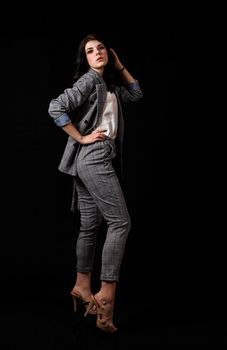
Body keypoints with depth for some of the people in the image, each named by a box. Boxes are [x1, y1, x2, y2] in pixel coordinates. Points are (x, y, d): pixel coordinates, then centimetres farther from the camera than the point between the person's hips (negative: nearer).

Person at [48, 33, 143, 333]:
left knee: (90, 226, 11)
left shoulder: (109, 85, 18)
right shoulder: (89, 80, -7)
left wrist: (119, 66, 23)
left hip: (98, 160, 9)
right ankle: (106, 293, -13)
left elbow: (136, 93, 30)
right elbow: (56, 107, -18)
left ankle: (82, 287, 20)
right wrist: (81, 138, -15)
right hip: (93, 158, -9)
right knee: (120, 221, -12)